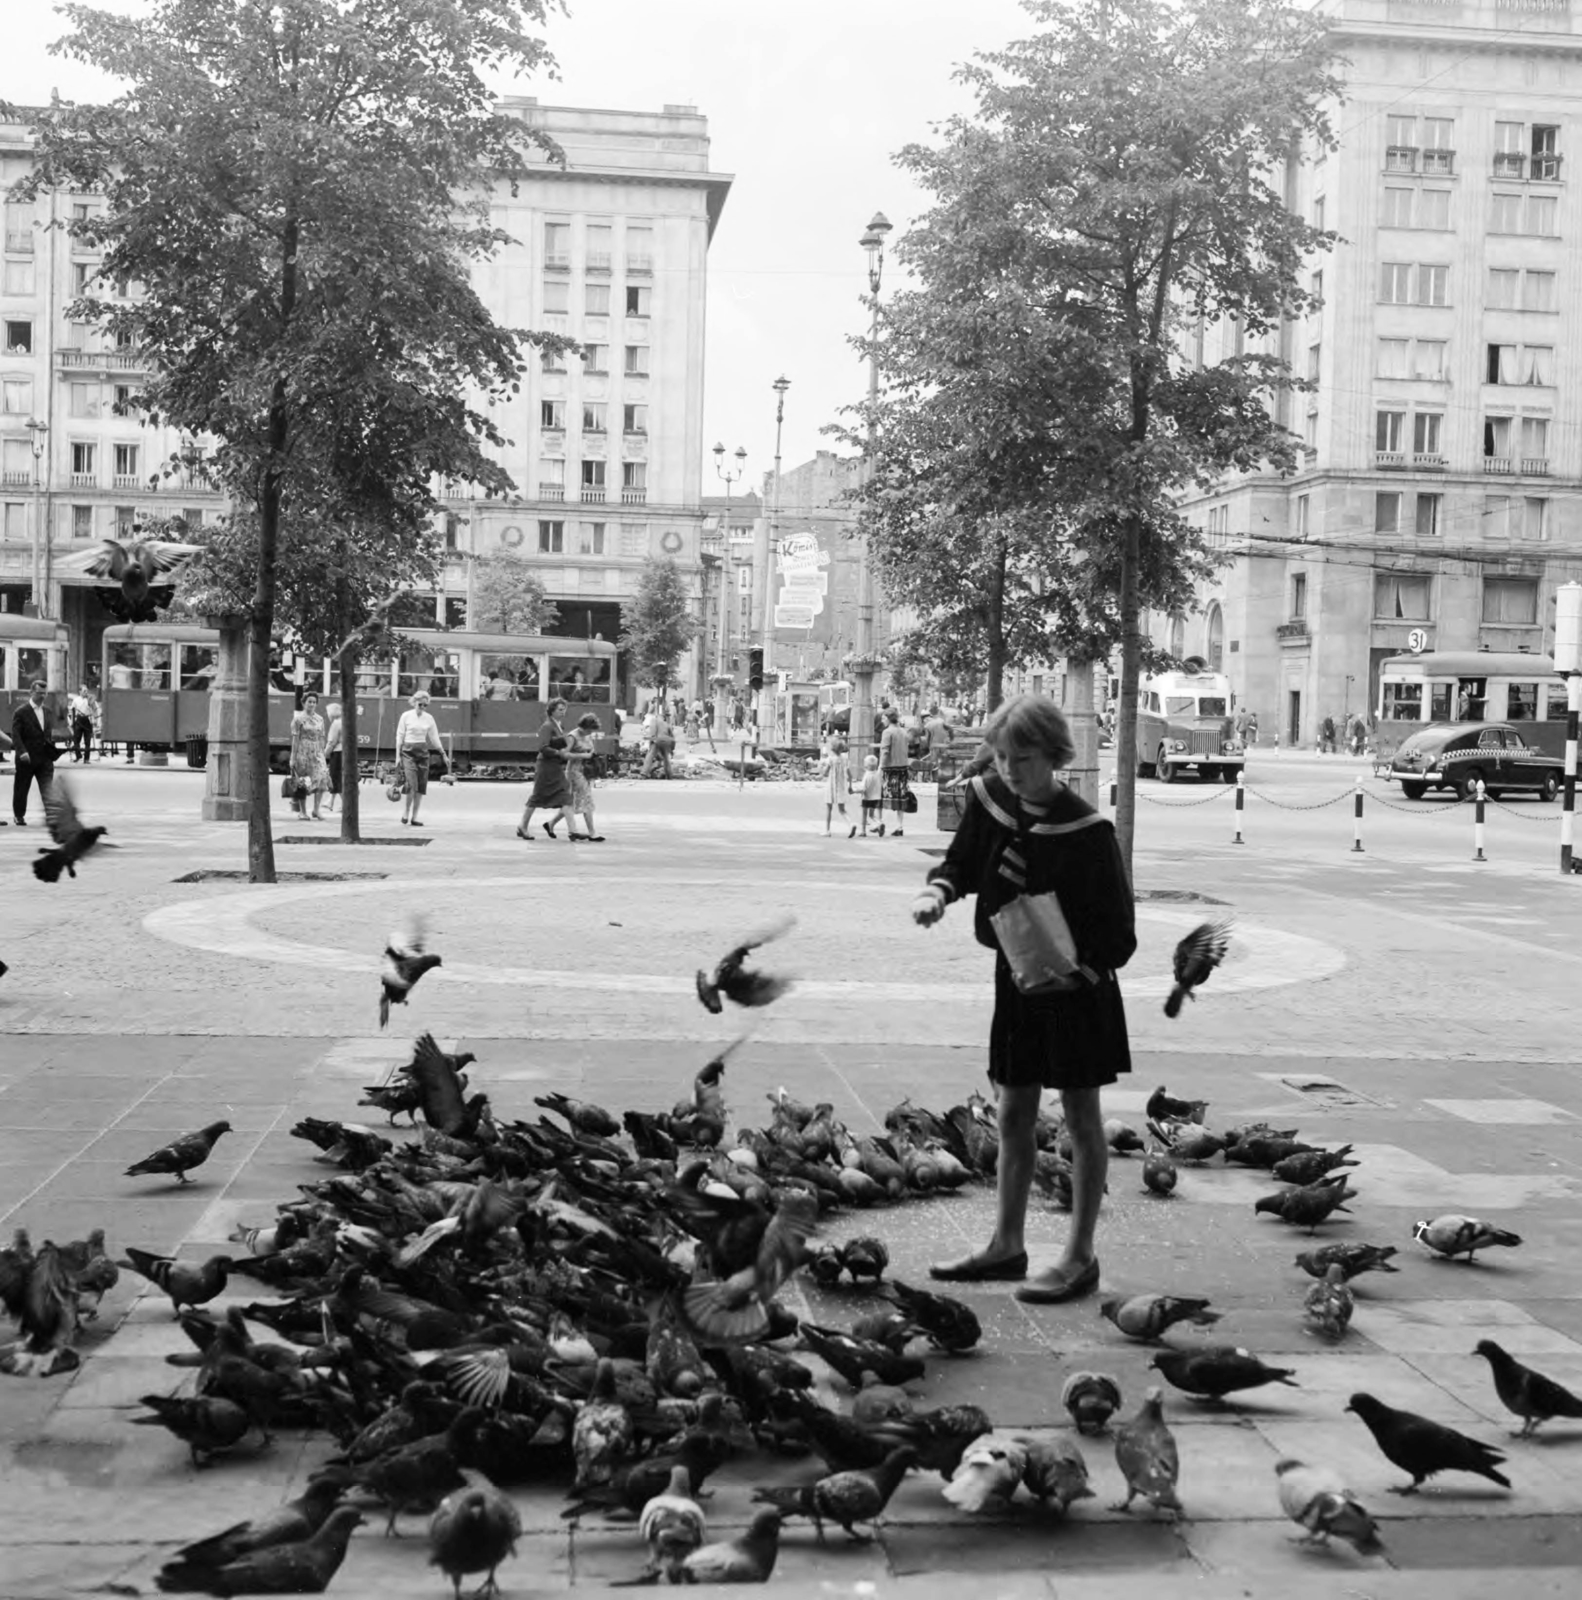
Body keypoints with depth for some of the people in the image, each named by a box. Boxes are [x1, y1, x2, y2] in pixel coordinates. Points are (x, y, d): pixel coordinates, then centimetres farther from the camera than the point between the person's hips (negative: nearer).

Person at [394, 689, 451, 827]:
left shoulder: (429, 718, 7)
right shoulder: (406, 716, -2)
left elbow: (435, 738, 12)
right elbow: (399, 737, 0)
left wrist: (443, 755, 10)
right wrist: (398, 756, -3)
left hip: (423, 752, 4)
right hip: (408, 752, -4)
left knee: (421, 787, 1)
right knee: (411, 785, -16)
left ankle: (414, 818, 8)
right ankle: (405, 815, -1)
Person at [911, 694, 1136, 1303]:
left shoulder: (1084, 830, -20)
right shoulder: (987, 798, -4)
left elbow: (1118, 928, -15)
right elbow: (960, 862, 10)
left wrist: (1081, 970, -27)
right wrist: (937, 891, -10)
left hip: (1077, 983, -6)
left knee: (1081, 1117, 5)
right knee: (1014, 1115, 14)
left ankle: (1080, 1257, 13)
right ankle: (1007, 1244, 26)